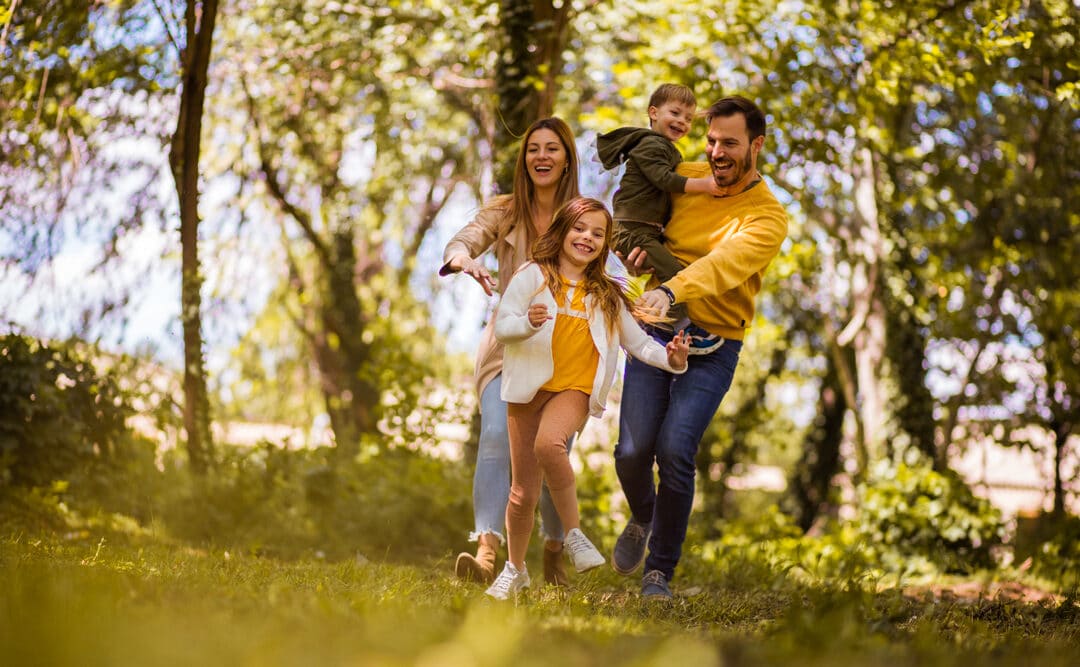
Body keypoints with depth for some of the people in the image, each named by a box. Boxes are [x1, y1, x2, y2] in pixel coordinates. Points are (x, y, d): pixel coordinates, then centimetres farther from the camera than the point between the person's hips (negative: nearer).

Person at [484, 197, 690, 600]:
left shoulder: (606, 296, 14)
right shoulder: (534, 276, 2)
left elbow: (638, 343, 14)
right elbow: (501, 326, -6)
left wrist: (670, 359, -6)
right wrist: (528, 322, -28)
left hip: (575, 389, 0)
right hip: (529, 388, 0)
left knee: (549, 443, -34)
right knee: (523, 493, 4)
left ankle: (573, 533, -19)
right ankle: (515, 569, 26)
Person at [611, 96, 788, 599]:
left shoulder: (768, 217, -8)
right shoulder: (682, 178, 5)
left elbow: (725, 263, -27)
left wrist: (670, 291, -45)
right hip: (655, 332, 3)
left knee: (675, 450, -18)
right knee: (632, 451, -8)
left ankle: (660, 571, 1)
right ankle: (642, 518, 28)